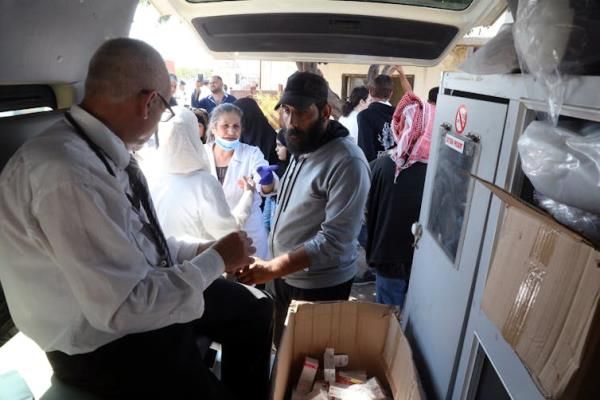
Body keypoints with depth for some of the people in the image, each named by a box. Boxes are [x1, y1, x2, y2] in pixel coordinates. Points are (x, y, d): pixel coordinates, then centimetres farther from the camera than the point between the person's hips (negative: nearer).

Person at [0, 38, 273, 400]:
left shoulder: (104, 151, -4)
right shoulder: (67, 173, -32)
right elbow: (125, 306, -30)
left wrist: (201, 251, -1)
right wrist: (215, 261, -20)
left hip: (136, 290, 8)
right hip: (102, 342, -8)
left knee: (255, 308, 12)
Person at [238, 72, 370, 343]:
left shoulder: (347, 162, -26)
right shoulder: (302, 146, 3)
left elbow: (334, 240, -30)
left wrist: (272, 269, -32)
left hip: (319, 285, -7)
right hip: (286, 275, 8)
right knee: (282, 345, 26)